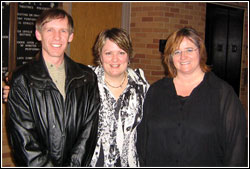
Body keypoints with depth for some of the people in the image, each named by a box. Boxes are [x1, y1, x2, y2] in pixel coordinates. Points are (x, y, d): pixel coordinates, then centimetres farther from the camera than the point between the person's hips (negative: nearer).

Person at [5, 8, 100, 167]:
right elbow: (25, 140, -8)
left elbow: (89, 130, 0)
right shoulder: (22, 80, -3)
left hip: (80, 164, 2)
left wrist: (74, 164, -10)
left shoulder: (87, 77, 5)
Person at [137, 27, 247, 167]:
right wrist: (143, 164, 2)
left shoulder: (223, 92, -7)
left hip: (206, 162, -2)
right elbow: (142, 134, 5)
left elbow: (236, 143, -8)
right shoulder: (156, 91, 2)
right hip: (157, 162, 3)